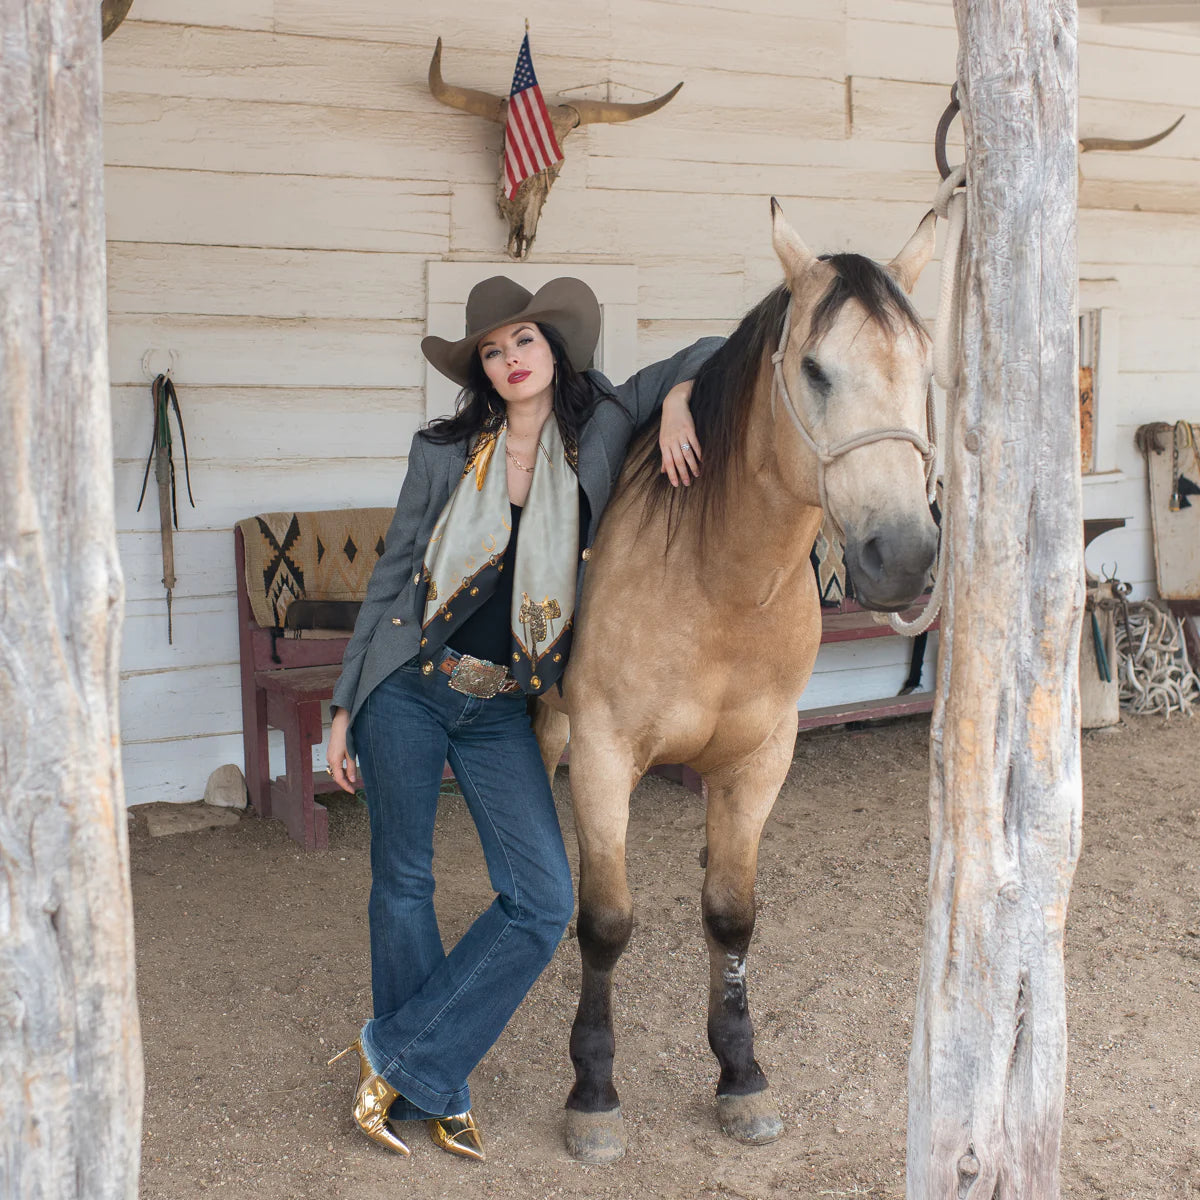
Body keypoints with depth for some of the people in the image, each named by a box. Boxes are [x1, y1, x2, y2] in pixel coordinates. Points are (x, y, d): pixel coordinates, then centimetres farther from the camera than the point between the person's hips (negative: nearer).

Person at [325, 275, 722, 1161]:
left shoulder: (602, 430, 0)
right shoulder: (444, 454, -3)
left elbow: (713, 355, 9)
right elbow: (390, 580, 4)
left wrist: (676, 399, -14)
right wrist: (346, 707, 4)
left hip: (502, 709, 2)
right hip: (406, 691, -1)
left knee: (543, 902, -6)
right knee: (403, 888, 6)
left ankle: (401, 1054, 9)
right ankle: (433, 1090, 24)